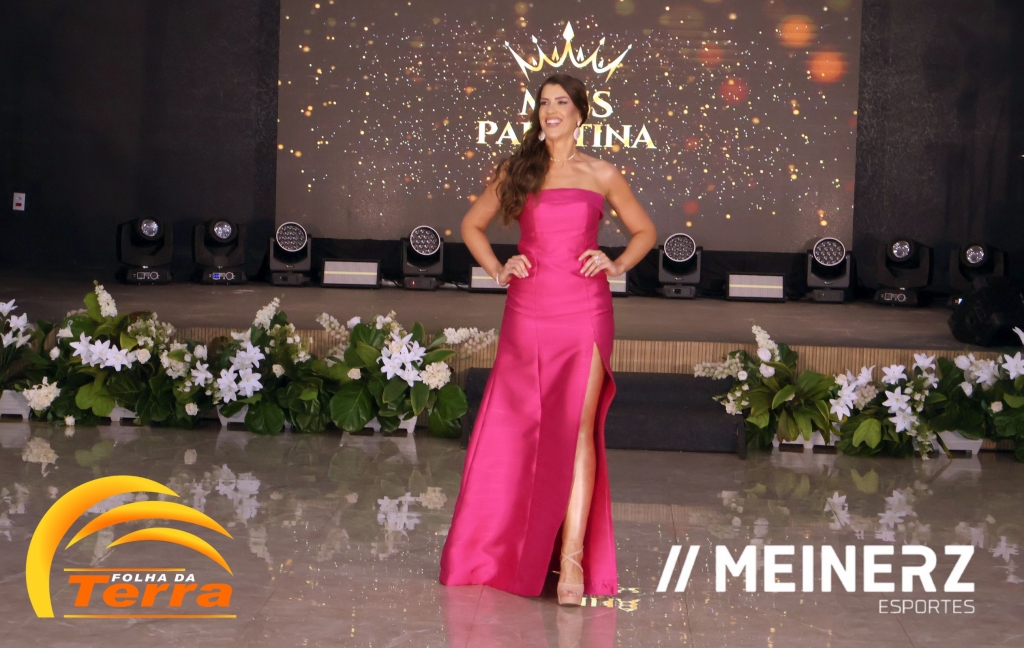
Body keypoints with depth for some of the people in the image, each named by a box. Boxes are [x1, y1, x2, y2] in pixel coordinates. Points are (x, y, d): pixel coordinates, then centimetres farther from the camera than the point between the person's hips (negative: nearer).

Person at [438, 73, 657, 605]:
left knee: (576, 427, -10)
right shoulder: (517, 170, 11)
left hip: (584, 310, -2)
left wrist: (616, 265, 1)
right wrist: (496, 269, 5)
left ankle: (573, 559, -12)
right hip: (527, 310, 2)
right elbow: (472, 224, 20)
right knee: (516, 429, 4)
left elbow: (644, 230, 19)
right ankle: (497, 555, 15)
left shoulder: (601, 175, 9)